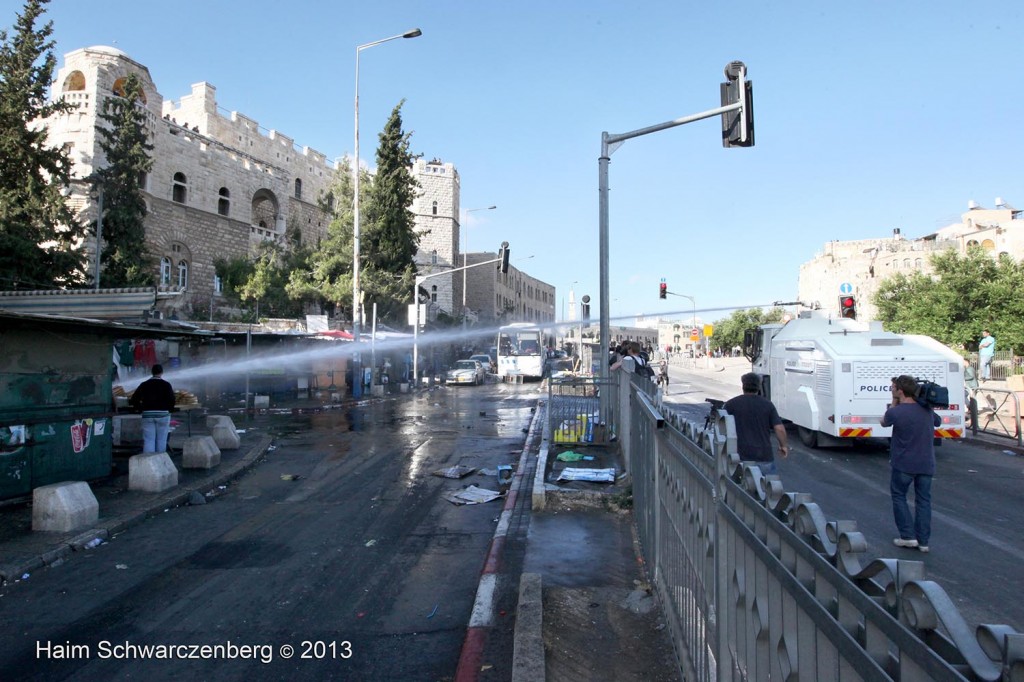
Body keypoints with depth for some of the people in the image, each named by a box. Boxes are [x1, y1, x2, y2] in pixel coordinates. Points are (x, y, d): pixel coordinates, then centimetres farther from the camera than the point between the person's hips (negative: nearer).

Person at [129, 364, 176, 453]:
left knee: (148, 440, 2)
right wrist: (169, 410, 7)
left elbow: (134, 399, 7)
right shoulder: (166, 384, -1)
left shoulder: (144, 385, 7)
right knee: (161, 440, 5)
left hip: (147, 414, 2)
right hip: (163, 414, -2)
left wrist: (141, 409, 15)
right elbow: (171, 399, -8)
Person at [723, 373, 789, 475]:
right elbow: (779, 428, -4)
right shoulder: (767, 404, 3)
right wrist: (784, 445, 12)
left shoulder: (731, 404, 0)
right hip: (765, 458, 1)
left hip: (741, 458, -1)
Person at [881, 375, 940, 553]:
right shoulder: (927, 410, 2)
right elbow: (938, 421, 24)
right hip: (926, 464, 5)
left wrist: (894, 402, 6)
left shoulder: (896, 412, -16)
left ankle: (908, 536, 8)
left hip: (904, 464, -5)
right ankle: (923, 541, 14)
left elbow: (884, 422, 5)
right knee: (923, 500, 11)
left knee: (899, 496, 12)